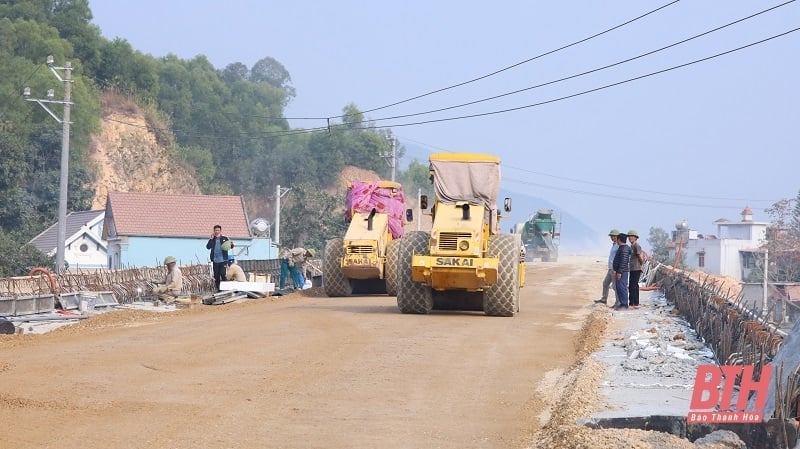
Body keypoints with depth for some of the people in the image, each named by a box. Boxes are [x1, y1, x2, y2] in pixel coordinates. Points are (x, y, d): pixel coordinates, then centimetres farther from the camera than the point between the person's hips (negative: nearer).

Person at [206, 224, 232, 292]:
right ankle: (218, 290, 13)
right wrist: (211, 239, -10)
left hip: (223, 260, -3)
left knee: (223, 274, -16)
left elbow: (230, 246, 6)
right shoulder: (212, 239, 10)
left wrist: (231, 244, -17)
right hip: (215, 260, 3)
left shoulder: (224, 238, 6)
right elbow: (208, 247, -2)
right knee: (216, 276, 5)